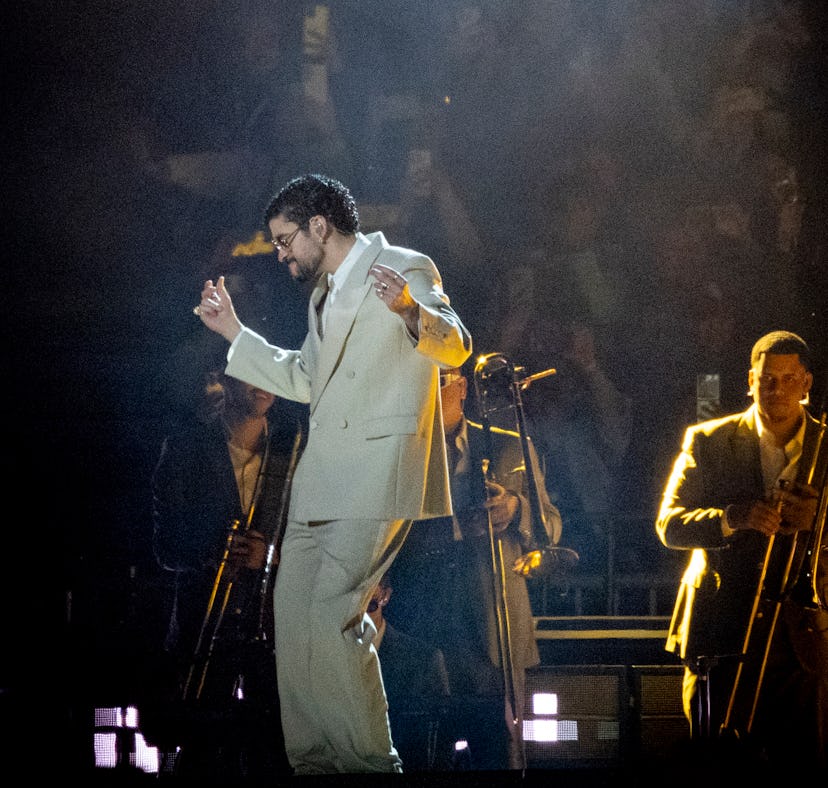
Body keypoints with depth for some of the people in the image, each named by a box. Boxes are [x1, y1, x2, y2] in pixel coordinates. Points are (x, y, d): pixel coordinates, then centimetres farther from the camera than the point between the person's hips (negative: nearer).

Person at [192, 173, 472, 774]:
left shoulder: (406, 269, -5)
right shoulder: (325, 292, 22)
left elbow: (456, 347, -18)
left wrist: (410, 310, -38)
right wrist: (233, 331, 31)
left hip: (378, 473, -9)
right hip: (321, 478, 9)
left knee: (332, 616, -17)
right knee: (294, 614, 7)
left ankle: (372, 760, -9)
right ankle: (314, 760, 12)